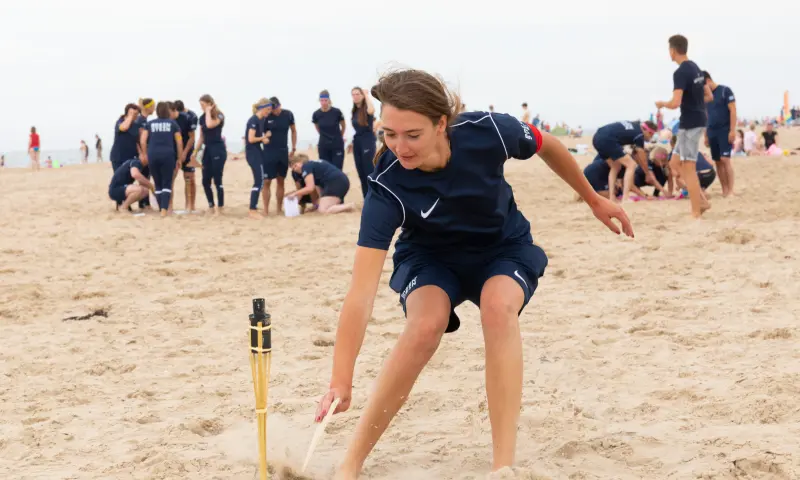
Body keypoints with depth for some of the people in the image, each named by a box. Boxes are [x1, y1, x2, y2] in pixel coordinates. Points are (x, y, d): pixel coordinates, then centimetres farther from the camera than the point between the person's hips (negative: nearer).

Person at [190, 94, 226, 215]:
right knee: (205, 181, 6)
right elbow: (201, 137, 16)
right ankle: (211, 206, 17)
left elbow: (210, 125, -30)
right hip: (207, 149, 7)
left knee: (217, 180, -7)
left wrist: (208, 112, -16)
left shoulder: (219, 116, -8)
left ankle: (219, 208, -1)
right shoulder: (202, 118, 11)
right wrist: (195, 153, 12)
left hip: (218, 149, -7)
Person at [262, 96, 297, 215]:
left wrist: (293, 148, 8)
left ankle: (279, 209, 16)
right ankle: (266, 210, -1)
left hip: (283, 152, 3)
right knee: (267, 181, -5)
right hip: (269, 152, -3)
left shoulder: (288, 114, -1)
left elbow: (293, 131, 11)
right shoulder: (265, 117, -9)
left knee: (281, 181, 9)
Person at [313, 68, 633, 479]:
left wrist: (594, 200, 7)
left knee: (498, 307, -32)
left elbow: (548, 147, -7)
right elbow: (362, 291, -36)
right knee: (426, 324, -31)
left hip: (503, 248, 1)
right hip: (430, 256, -1)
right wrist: (341, 381, -43)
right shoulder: (386, 186, -33)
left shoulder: (487, 132, -31)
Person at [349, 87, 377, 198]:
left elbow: (371, 111, -34)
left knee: (369, 172, -9)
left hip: (368, 141, -8)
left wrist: (367, 95, -22)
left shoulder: (366, 109, -8)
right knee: (361, 174, 9)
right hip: (357, 142, 8)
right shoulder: (354, 111, 12)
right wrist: (353, 142, 18)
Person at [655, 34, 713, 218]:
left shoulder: (680, 73, -17)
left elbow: (675, 103, -24)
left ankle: (696, 212, -2)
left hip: (689, 123, -9)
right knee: (677, 162, 17)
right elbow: (709, 96, 19)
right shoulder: (696, 68, 12)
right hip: (699, 120, 9)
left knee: (688, 168, -4)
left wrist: (661, 104, -5)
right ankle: (701, 201, 14)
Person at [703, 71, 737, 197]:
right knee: (718, 161, 4)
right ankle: (724, 190, 8)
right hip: (712, 132, 6)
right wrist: (706, 135, 14)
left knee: (725, 159, -14)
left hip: (725, 130, -6)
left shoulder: (725, 91, -6)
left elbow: (733, 110, -9)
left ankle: (730, 190, -13)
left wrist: (732, 130, -15)